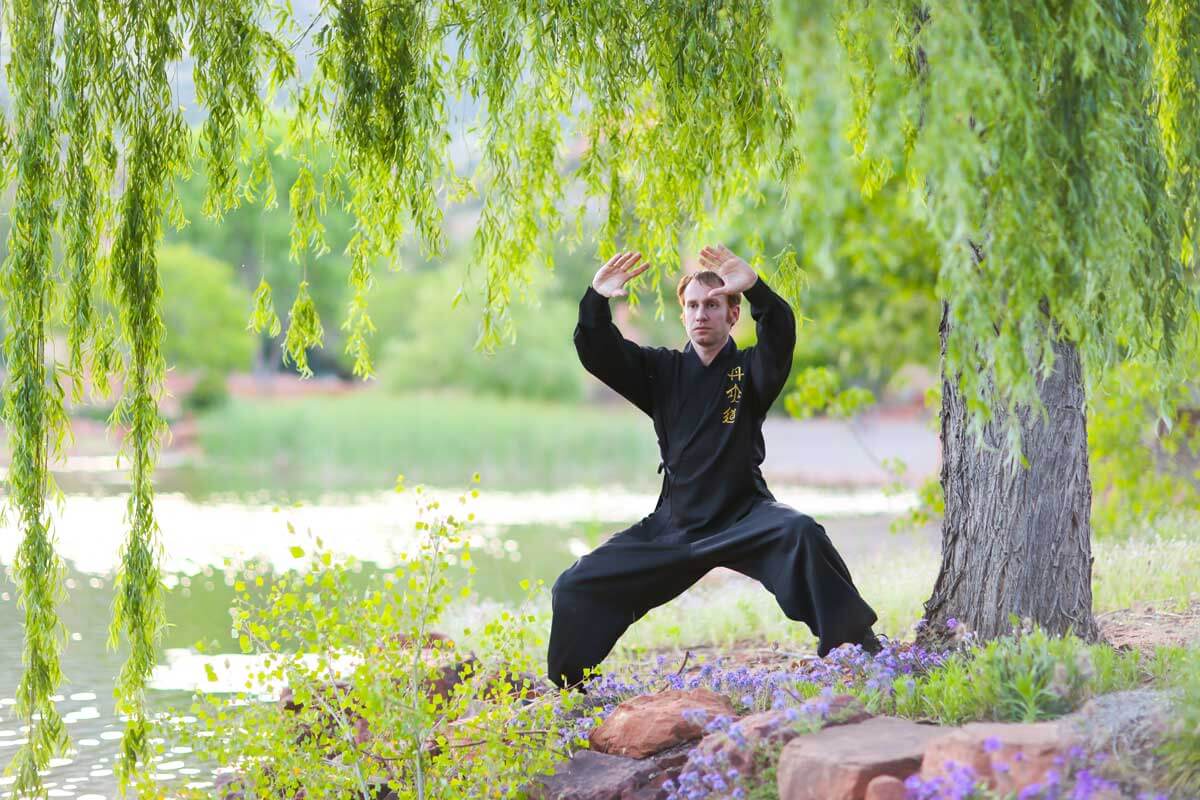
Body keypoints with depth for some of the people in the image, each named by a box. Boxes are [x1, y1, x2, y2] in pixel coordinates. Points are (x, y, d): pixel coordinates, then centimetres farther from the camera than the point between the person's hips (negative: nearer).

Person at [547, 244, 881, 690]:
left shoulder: (750, 370, -1)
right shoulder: (661, 370, 9)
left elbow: (780, 336, -23)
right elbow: (598, 353, -4)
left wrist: (755, 289, -41)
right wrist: (596, 301, -23)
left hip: (743, 519, -4)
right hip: (674, 526, 4)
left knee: (799, 532, -36)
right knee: (574, 589, -2)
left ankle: (858, 650, -31)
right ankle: (568, 691, 19)